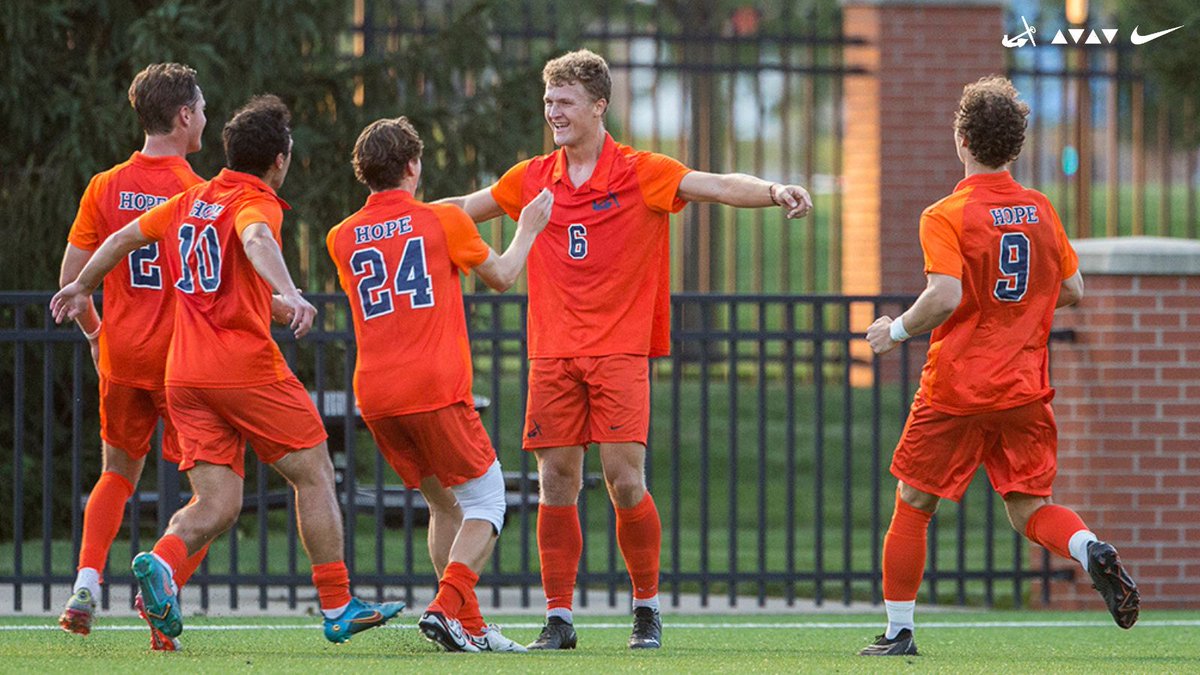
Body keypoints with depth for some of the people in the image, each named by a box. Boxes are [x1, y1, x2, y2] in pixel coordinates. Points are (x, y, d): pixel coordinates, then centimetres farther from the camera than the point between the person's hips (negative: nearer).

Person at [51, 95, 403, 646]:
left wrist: (83, 288, 43)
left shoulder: (189, 201, 16)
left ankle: (161, 561, -26)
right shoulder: (255, 202, -6)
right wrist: (290, 294, -46)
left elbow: (124, 237, 26)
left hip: (184, 374, 6)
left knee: (217, 507, 3)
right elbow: (256, 239, -29)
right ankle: (338, 608, 8)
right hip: (246, 368, -6)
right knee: (314, 475, 8)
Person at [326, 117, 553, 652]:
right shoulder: (443, 221, -1)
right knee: (485, 501, 5)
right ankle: (447, 607, -15)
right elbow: (502, 276, 14)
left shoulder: (341, 239, 9)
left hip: (374, 395, 5)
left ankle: (468, 626, 11)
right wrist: (528, 228, 32)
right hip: (436, 388, -5)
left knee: (444, 504, 17)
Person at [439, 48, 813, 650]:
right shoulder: (533, 180, 10)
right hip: (553, 352, 4)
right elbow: (463, 210, 24)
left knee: (624, 477, -10)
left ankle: (647, 608, 6)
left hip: (619, 350, -4)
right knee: (556, 483, -1)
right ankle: (559, 618, 5)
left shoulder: (641, 174, -3)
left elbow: (719, 187, -15)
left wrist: (773, 192, -33)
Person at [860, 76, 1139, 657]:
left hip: (956, 390, -4)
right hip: (1026, 389, 4)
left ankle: (898, 632, 13)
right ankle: (1092, 552, -22)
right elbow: (1072, 289, 12)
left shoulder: (945, 217, -11)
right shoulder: (1040, 210, 6)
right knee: (1029, 509, 9)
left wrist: (896, 331, -6)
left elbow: (945, 297, -23)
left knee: (912, 505, 10)